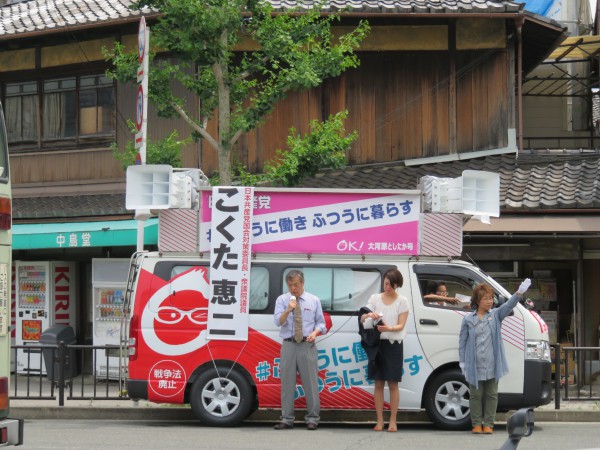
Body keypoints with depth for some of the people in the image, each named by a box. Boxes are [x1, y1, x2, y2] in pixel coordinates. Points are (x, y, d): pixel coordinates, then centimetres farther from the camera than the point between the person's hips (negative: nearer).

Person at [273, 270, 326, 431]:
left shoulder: (314, 301, 8)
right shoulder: (282, 300, 6)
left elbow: (320, 322, 10)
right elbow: (278, 321, -5)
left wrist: (315, 332, -10)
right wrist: (288, 310, -22)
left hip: (307, 345, -1)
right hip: (288, 345, 1)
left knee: (310, 382, -2)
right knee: (287, 382, 3)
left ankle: (312, 418, 5)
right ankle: (286, 419, 8)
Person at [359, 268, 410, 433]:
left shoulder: (402, 301, 3)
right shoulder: (375, 298, 9)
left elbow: (401, 325, -4)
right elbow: (362, 319, 5)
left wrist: (388, 328, -25)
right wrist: (368, 315, -19)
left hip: (394, 345, -2)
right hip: (377, 343, 2)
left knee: (392, 384, 0)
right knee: (378, 383, 3)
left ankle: (392, 421, 4)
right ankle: (379, 421, 7)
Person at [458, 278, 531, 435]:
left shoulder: (496, 315, 6)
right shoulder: (468, 319, 2)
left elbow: (508, 306, -12)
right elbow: (462, 341, 4)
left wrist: (519, 293, -29)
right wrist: (462, 362, 0)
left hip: (492, 366, 2)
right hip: (474, 366, -1)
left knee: (491, 395, 6)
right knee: (476, 395, 6)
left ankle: (488, 424, 14)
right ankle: (477, 424, 15)